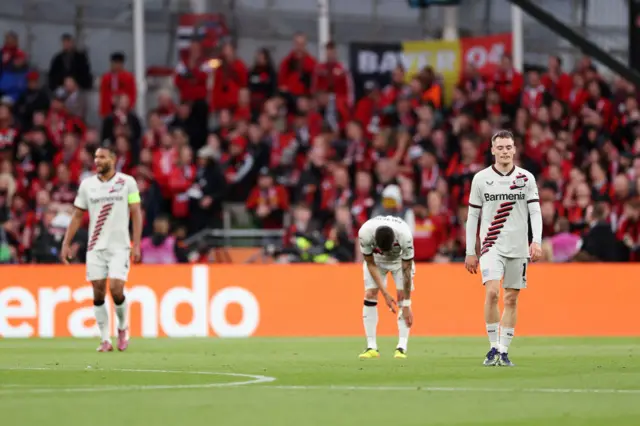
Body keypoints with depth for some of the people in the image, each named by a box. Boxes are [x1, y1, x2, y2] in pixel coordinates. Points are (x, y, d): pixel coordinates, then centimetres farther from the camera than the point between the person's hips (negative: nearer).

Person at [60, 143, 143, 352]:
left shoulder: (127, 182, -1)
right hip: (95, 247, 3)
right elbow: (77, 216, 11)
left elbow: (136, 213, -2)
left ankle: (122, 327, 13)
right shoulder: (87, 184, 6)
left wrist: (137, 244, -9)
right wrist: (66, 243, 5)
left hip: (119, 246, -3)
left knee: (116, 289, -14)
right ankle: (105, 340, 7)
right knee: (98, 293, -1)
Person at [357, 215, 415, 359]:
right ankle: (371, 347, -8)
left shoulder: (405, 236, -41)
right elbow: (371, 264, -22)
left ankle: (402, 347, -15)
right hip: (375, 259, 1)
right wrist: (385, 293, -25)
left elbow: (406, 270, -31)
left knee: (403, 297, -15)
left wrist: (406, 306, -28)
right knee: (370, 295, -11)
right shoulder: (365, 233, -38)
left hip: (400, 259, -1)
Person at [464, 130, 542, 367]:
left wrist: (537, 241, -14)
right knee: (492, 292, -19)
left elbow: (535, 212, 2)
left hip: (518, 248, 2)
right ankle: (493, 347, -8)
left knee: (511, 300, 3)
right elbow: (472, 216, 7)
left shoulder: (526, 178, 4)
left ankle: (504, 351, 12)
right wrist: (470, 252, 5)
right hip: (491, 246, -2)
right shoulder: (480, 179, 3)